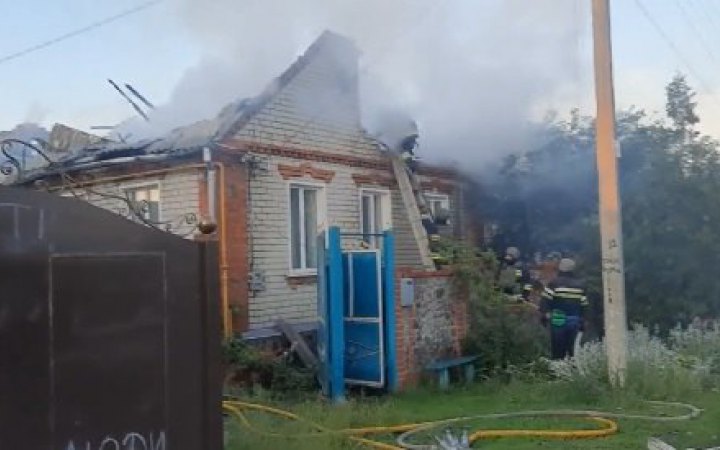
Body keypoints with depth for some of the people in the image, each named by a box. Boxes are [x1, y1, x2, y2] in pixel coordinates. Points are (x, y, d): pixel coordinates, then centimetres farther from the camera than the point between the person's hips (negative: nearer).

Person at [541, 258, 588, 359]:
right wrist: (582, 322, 17)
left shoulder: (554, 283, -5)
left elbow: (546, 301, -11)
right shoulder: (579, 285, 8)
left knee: (558, 348, 1)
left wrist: (544, 315, -5)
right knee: (571, 348, 13)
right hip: (574, 321, 4)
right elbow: (584, 305, 11)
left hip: (558, 320, -4)